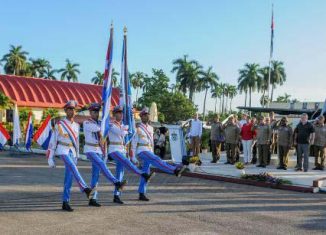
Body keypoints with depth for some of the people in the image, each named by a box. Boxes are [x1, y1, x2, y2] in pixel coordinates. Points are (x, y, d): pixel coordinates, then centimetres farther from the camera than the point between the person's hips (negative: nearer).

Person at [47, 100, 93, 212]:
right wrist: (50, 158, -6)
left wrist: (77, 156, 20)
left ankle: (65, 203, 6)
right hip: (63, 150, -5)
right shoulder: (59, 125, -5)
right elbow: (52, 141, -4)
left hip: (72, 152, 5)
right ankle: (85, 188, -45)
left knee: (69, 178, 2)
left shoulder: (76, 125, 12)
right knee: (73, 168, -31)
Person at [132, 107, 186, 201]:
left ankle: (142, 194, 12)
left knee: (146, 174, 6)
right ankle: (175, 170, -44)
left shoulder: (150, 128, 17)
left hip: (148, 152, 8)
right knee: (156, 160, -28)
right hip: (142, 151, -8)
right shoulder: (138, 128, -7)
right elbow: (134, 143, -8)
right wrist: (133, 159, -10)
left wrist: (152, 154, 21)